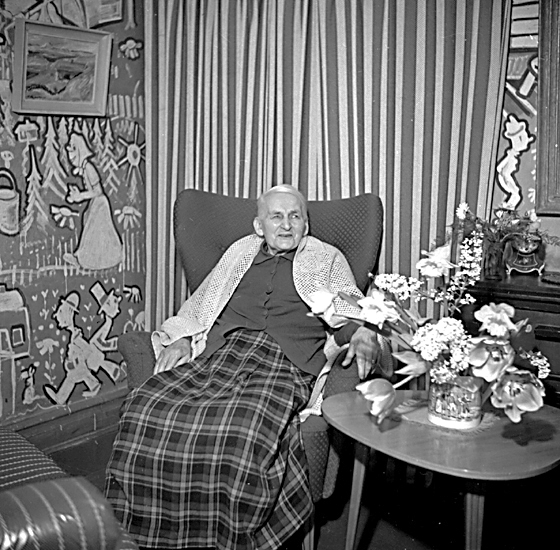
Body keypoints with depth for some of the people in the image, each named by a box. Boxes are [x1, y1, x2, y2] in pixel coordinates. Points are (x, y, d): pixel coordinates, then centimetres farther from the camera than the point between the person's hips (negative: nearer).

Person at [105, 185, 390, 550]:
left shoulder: (328, 259, 23)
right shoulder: (239, 253, 30)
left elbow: (353, 317, 14)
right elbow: (200, 304, 27)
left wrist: (363, 338, -9)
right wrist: (180, 339, 8)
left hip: (285, 360, -3)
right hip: (220, 352, 3)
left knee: (239, 431, -36)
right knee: (146, 411, -25)